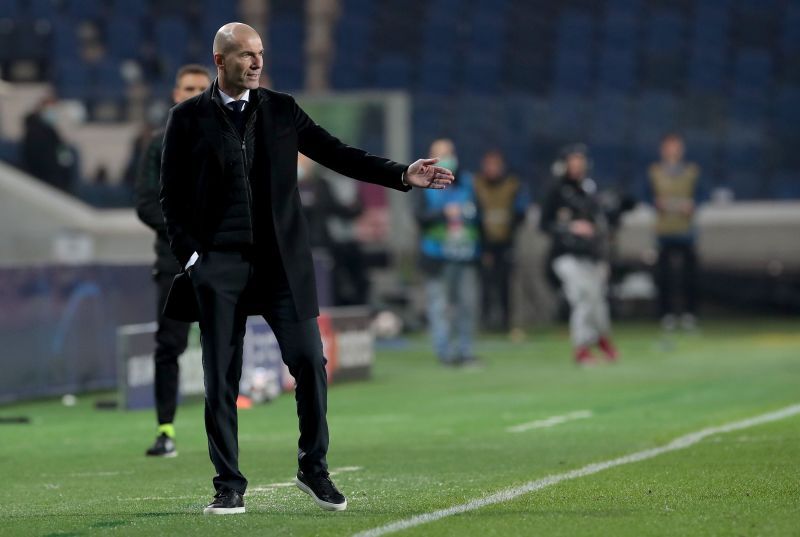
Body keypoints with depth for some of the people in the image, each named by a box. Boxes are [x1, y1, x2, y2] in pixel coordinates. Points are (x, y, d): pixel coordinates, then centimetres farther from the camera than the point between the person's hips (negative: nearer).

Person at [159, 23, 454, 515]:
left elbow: (337, 155, 7)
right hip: (218, 266, -2)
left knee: (310, 363, -4)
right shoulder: (189, 118, 2)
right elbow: (171, 195, 4)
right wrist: (189, 255, -5)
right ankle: (230, 487, 8)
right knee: (221, 379, 0)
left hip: (282, 262, 2)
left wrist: (403, 175, -3)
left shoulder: (281, 110, 8)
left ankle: (314, 468, 14)